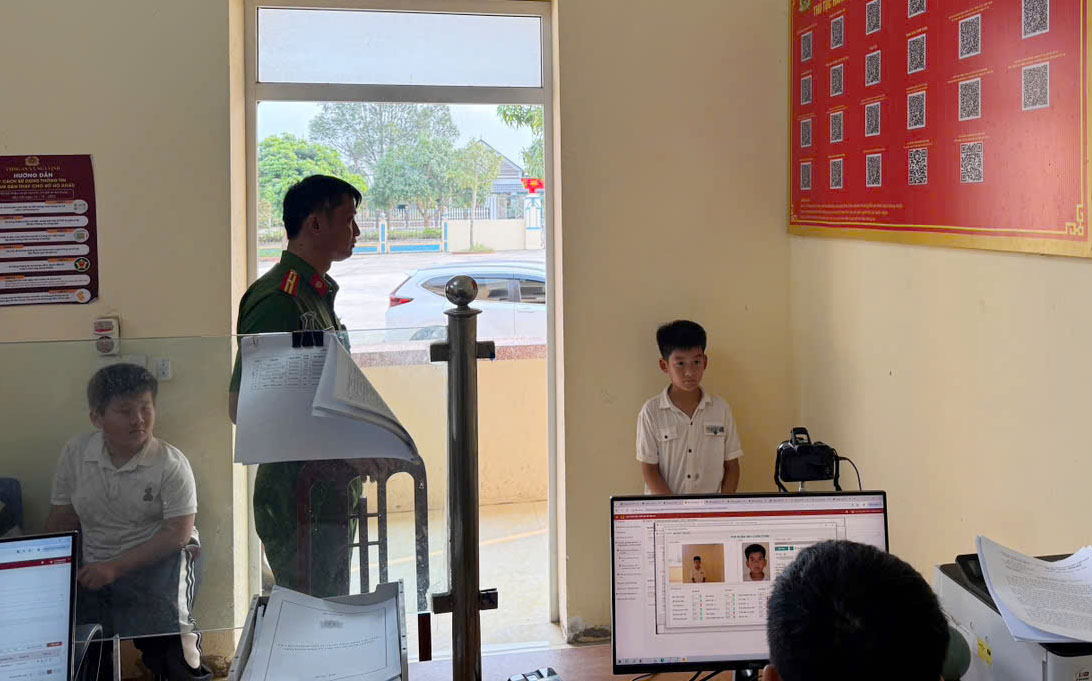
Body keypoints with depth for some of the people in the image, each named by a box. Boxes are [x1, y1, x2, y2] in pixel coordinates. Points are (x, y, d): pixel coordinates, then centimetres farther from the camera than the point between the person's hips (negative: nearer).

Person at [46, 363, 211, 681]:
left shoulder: (171, 464, -11)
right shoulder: (75, 453, 0)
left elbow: (178, 533, -13)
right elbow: (62, 518, 9)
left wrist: (116, 567, -21)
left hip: (157, 561, -3)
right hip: (93, 571, 4)